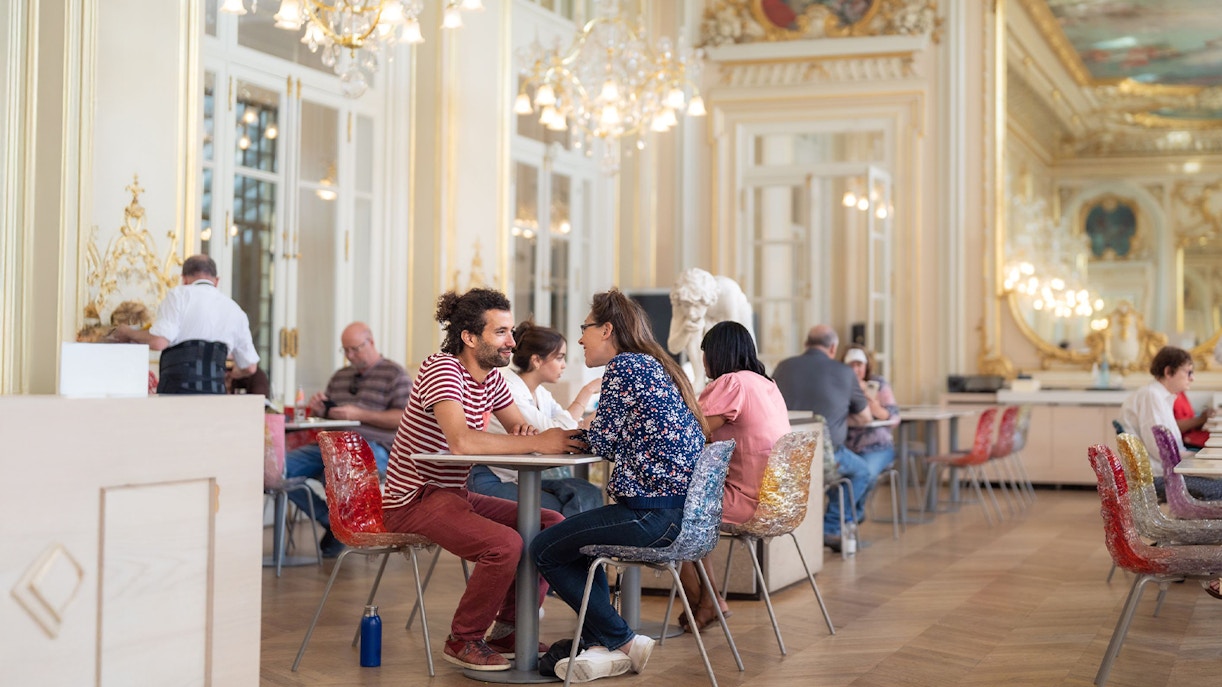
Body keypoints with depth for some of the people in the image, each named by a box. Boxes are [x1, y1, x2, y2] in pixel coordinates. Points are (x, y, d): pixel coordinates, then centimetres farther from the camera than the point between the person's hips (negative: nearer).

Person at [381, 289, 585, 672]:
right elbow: (461, 441, -36)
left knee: (553, 525, 1)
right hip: (414, 498, -9)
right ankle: (464, 640, -8)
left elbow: (520, 429, 12)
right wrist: (538, 443, -35)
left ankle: (507, 629, 10)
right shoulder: (441, 369, -21)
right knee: (505, 543, -29)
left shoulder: (491, 376, 8)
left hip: (455, 494, 9)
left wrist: (527, 433, -14)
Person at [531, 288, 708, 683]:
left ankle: (622, 643, 10)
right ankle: (604, 648, 22)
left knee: (544, 550, 5)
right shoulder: (657, 366, 20)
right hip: (687, 512, 10)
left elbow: (604, 443, -8)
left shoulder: (623, 366, -9)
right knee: (577, 538, 28)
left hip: (655, 514, -10)